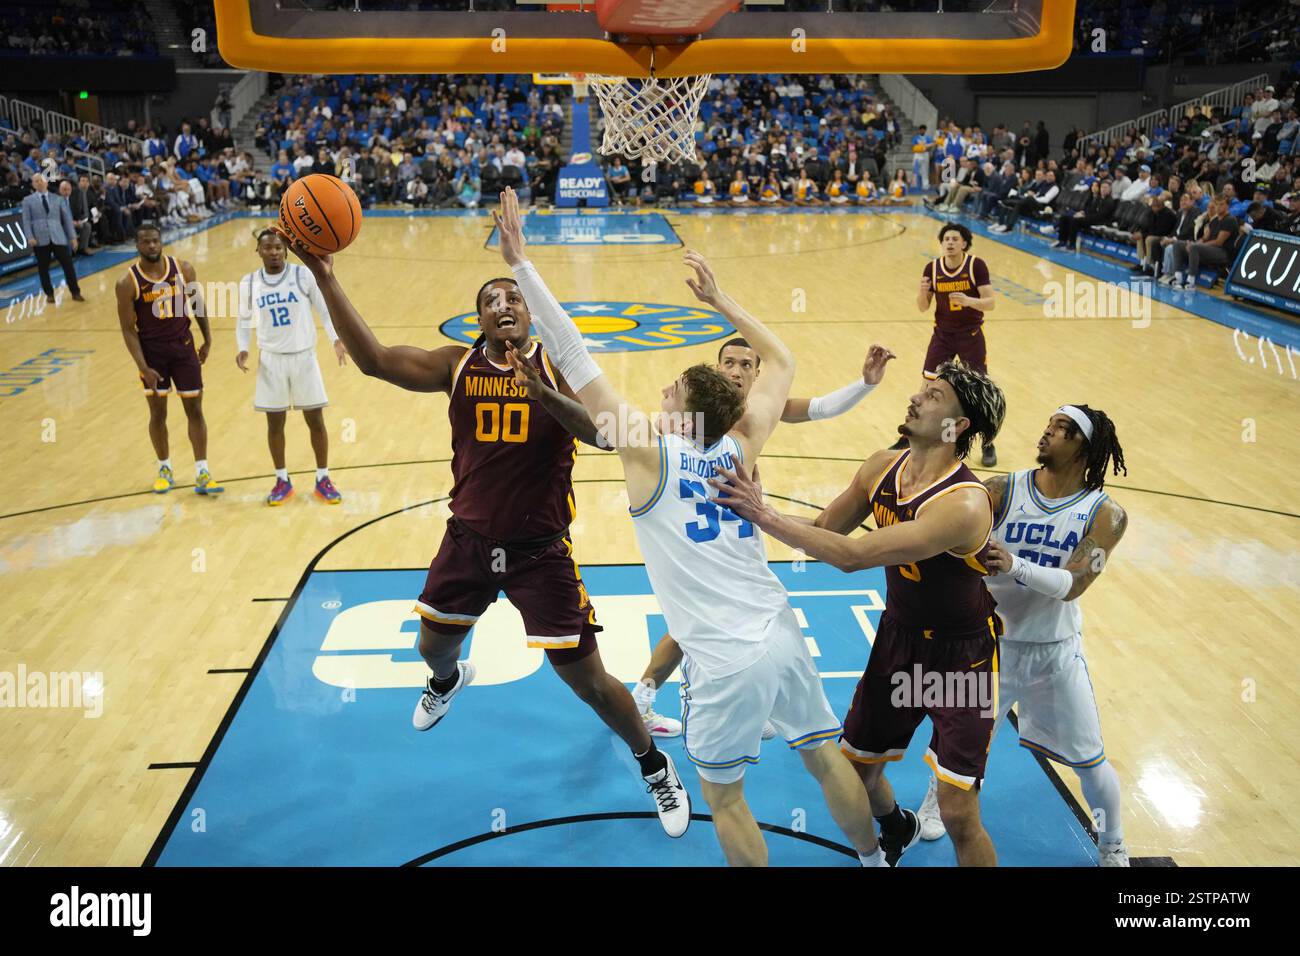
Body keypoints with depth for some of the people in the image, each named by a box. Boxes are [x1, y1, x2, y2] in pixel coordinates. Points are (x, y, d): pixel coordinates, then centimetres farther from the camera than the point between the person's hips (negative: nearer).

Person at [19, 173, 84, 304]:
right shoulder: (28, 200, 9)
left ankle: (75, 293, 6)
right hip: (40, 239, 0)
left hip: (58, 238, 0)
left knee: (68, 265, -3)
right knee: (43, 268, 4)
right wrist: (30, 237, -10)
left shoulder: (58, 199, 14)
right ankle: (49, 294, 16)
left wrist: (72, 236, 4)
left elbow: (67, 218, 11)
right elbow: (26, 220, 3)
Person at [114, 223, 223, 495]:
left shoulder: (183, 268, -7)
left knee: (194, 409, 1)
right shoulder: (128, 283, -13)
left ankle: (202, 474, 6)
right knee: (158, 412, 7)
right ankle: (165, 469, 25)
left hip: (183, 347, 2)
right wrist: (143, 367, -15)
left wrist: (207, 340, 8)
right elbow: (128, 329, -10)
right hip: (152, 352, -2)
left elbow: (197, 304, 8)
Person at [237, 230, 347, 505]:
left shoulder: (303, 275, -7)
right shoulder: (249, 283, 0)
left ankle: (323, 479, 17)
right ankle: (282, 481, 21)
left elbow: (325, 309, -1)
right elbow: (244, 321, 11)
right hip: (271, 360, 2)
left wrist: (336, 340, -17)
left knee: (315, 421, 4)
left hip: (304, 357, -1)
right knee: (275, 422, 7)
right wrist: (242, 349, -6)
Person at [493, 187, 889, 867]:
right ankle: (874, 860, 42)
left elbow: (574, 360, -8)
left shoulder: (646, 448, -8)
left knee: (723, 796, 16)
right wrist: (719, 300, 22)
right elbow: (782, 361, 19)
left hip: (725, 663, -5)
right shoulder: (739, 448, 3)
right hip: (782, 640, 5)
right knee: (826, 759, 24)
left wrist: (521, 265, -6)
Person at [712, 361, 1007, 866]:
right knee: (856, 769, 18)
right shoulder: (881, 468, -8)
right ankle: (896, 831, 52)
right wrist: (753, 507, -13)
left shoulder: (965, 503, -32)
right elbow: (824, 529, 3)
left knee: (958, 815, -9)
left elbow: (852, 556, -37)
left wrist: (765, 515, -35)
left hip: (962, 656, -6)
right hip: (897, 638, 7)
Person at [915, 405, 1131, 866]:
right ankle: (937, 798, 48)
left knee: (1090, 761, 9)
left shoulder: (1105, 513, -14)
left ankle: (1114, 849, 37)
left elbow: (1073, 584, -26)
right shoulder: (1003, 490, -13)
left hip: (1055, 651, 0)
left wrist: (1016, 566, -43)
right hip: (991, 640, 0)